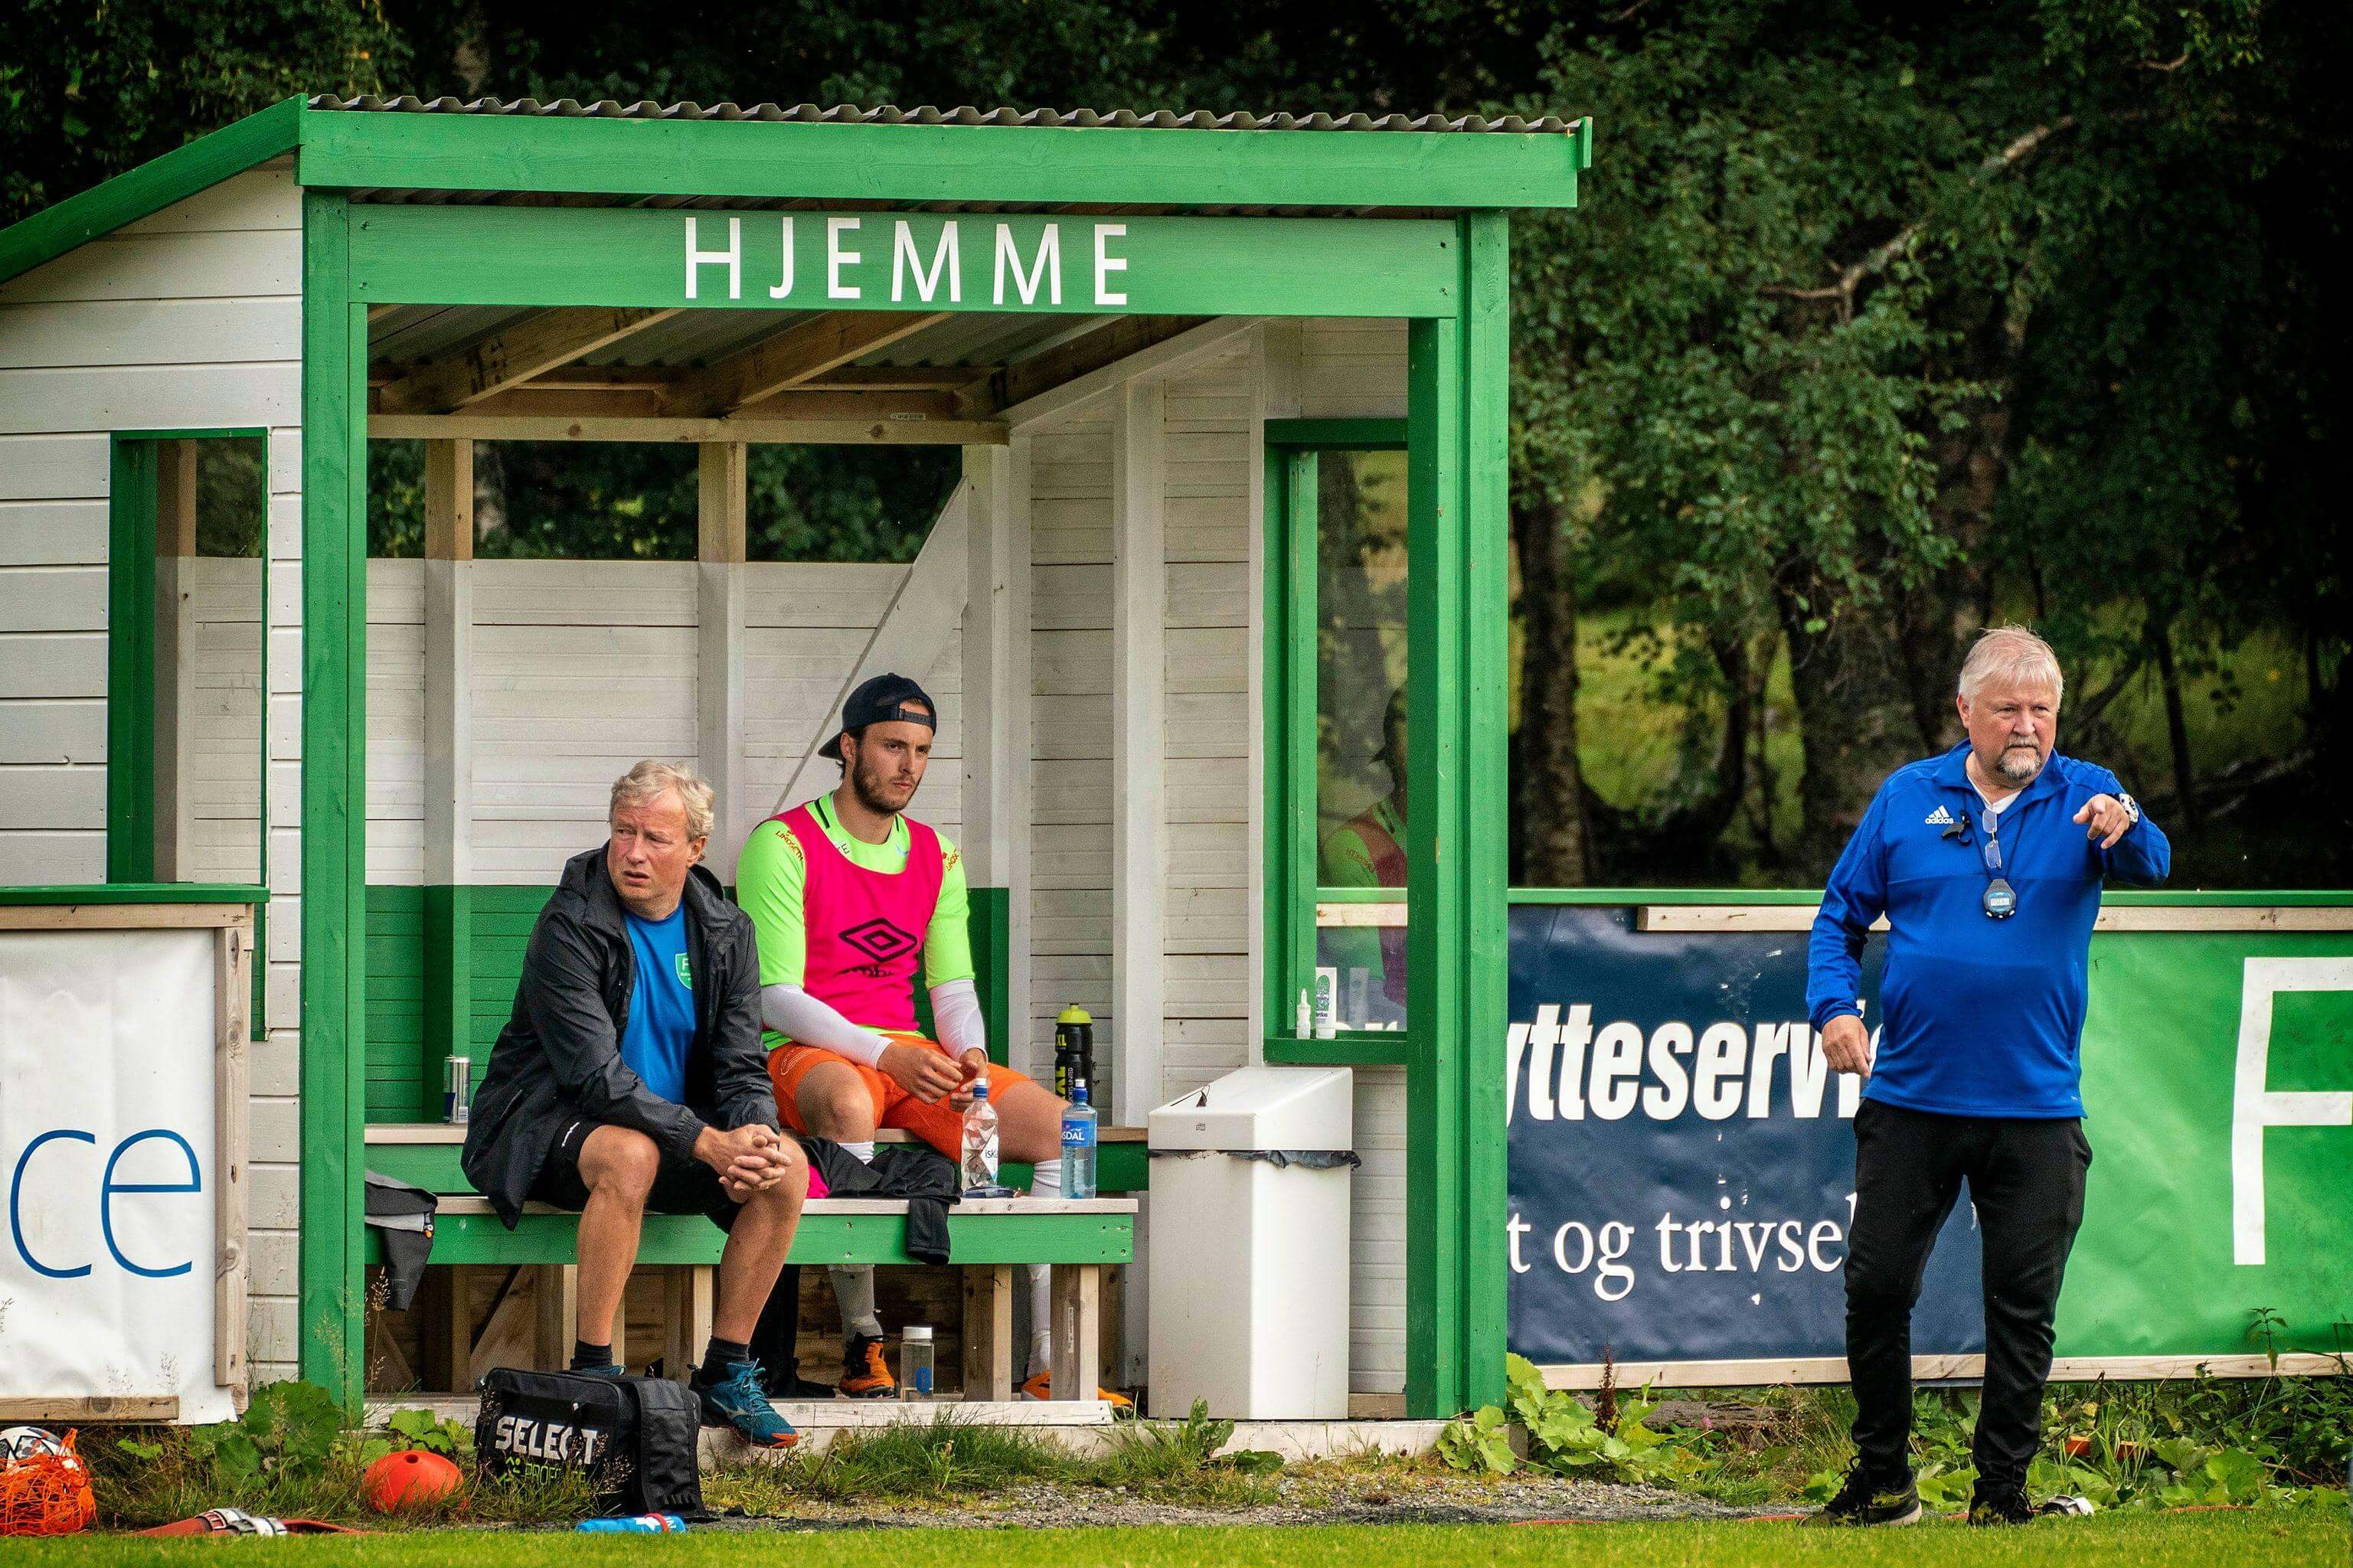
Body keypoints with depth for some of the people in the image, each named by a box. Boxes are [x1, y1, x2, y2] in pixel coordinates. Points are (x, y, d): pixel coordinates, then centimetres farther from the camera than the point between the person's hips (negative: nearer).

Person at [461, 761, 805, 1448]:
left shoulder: (724, 932, 3)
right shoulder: (570, 925, -15)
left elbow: (741, 1069, 1)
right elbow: (595, 1074, -23)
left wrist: (756, 1140, -23)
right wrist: (706, 1142, -32)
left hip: (677, 1124, 6)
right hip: (551, 1126, -6)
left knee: (787, 1165, -19)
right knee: (630, 1154, -38)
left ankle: (726, 1373, -9)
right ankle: (591, 1372, -30)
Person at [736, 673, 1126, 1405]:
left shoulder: (935, 856, 14)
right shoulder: (784, 845, -7)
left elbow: (952, 984, 14)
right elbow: (775, 996, -13)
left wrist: (970, 1055, -10)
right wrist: (886, 1055, -25)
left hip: (908, 1055, 7)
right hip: (807, 1055, -7)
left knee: (1064, 1126, -11)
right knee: (849, 1103, -43)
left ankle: (1048, 1364, -12)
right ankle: (861, 1348, -34)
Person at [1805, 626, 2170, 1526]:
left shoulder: (2084, 797, 1)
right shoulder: (1907, 798, 5)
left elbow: (2150, 866, -19)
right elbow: (1841, 914, 11)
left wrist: (2123, 829, -42)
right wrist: (1833, 1005, -7)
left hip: (2035, 1108, -1)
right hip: (1910, 1102, 1)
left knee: (2023, 1307, 3)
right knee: (1876, 1288, 2)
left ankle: (2003, 1487, 14)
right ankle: (1882, 1479, 16)